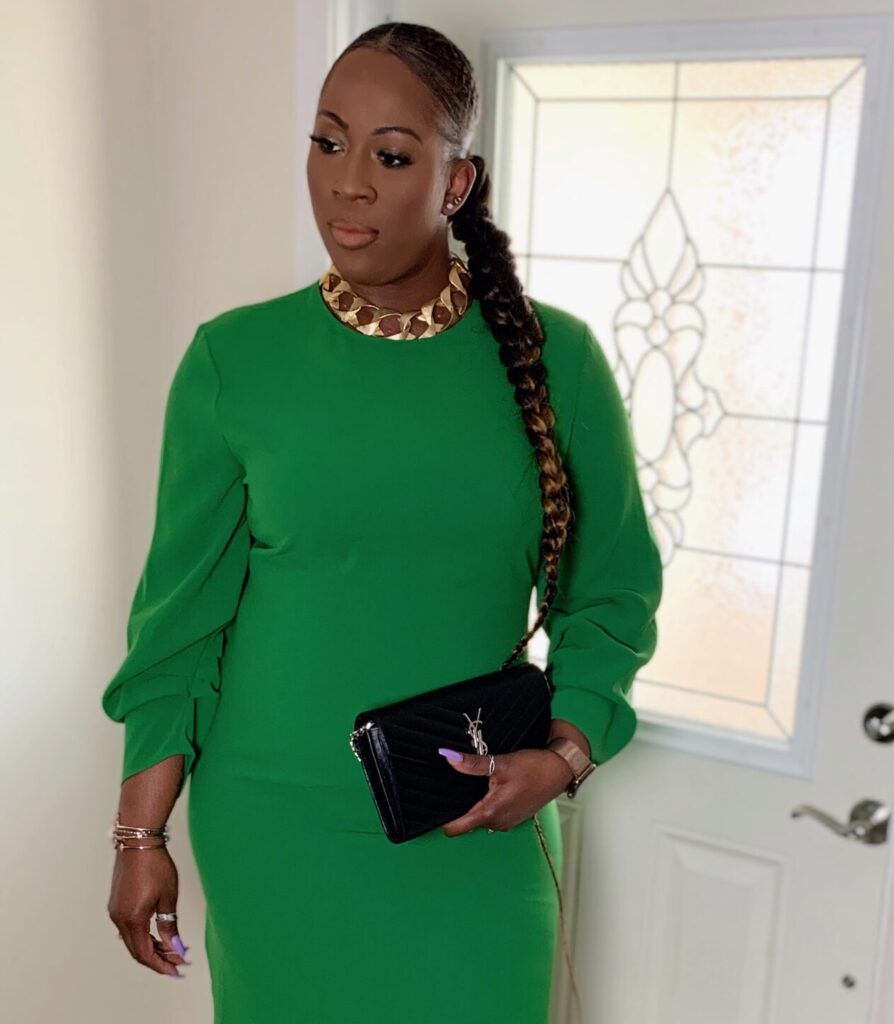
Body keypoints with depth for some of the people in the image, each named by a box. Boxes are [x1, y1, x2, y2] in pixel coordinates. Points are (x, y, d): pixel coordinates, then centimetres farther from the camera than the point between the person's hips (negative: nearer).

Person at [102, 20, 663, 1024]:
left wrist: (564, 754, -11)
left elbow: (611, 591, 2)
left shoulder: (554, 357, -6)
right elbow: (181, 615, -3)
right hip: (272, 827, 0)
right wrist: (140, 835, -1)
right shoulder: (233, 358, -7)